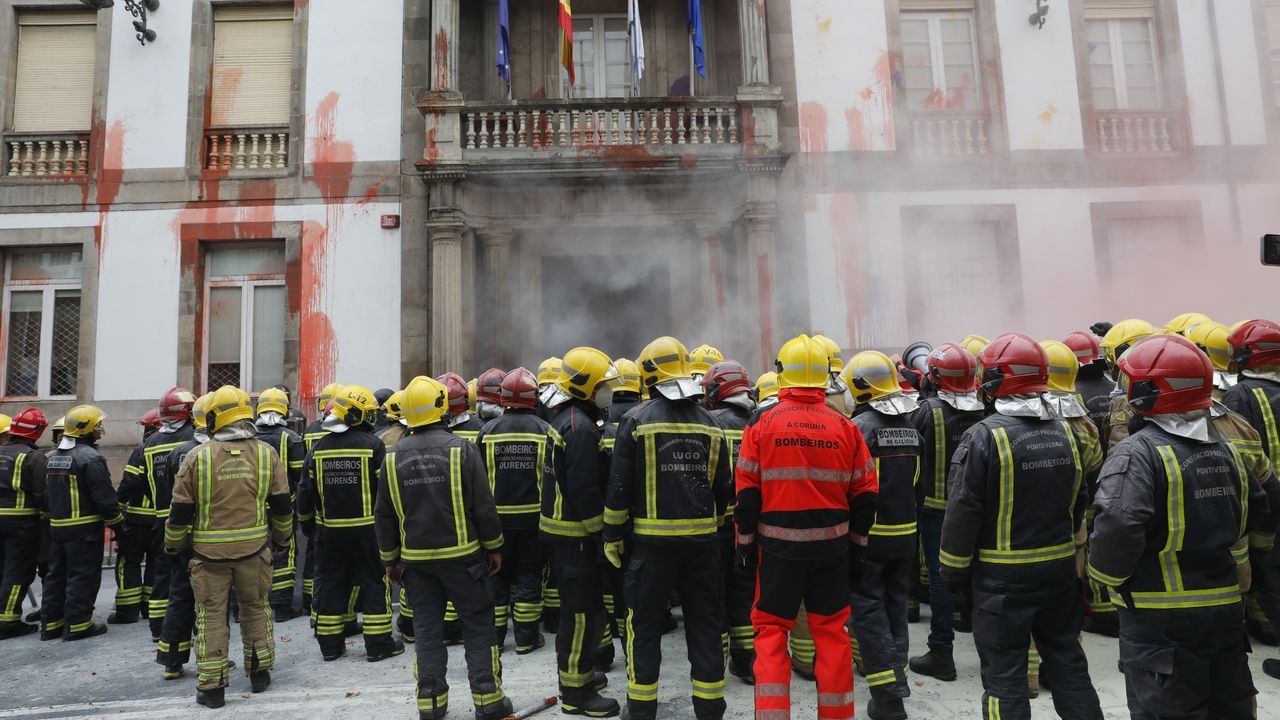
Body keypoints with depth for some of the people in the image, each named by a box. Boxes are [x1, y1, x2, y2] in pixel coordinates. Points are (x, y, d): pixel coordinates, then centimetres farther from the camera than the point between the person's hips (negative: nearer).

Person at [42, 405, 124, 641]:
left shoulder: (52, 457, 11)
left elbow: (45, 494, 18)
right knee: (83, 576, -1)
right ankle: (77, 624, 3)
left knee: (55, 574, 16)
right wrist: (118, 525, -9)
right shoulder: (90, 458, -17)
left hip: (57, 526, 9)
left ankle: (50, 623, 23)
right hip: (84, 528, -8)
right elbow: (104, 498, -17)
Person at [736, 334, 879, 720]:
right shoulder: (845, 427, -2)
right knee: (832, 630, 15)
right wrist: (856, 544, 14)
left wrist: (745, 543, 4)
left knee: (771, 629, 10)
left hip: (778, 546, -2)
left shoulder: (762, 423, -7)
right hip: (831, 546, 2)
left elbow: (747, 492, -5)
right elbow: (864, 495, 4)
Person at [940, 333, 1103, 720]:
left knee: (1005, 674, 6)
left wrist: (954, 569, -6)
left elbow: (963, 511, -17)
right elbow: (1079, 500, 12)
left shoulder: (985, 435, -18)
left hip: (1003, 575, -6)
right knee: (1068, 662, 22)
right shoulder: (1064, 431, 3)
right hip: (1060, 568, 6)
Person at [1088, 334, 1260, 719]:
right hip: (1225, 606, 8)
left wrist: (1107, 576, -14)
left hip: (1160, 616, -7)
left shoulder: (1138, 452, -20)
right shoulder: (1225, 449, 5)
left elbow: (1117, 525, -31)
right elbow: (1243, 524, 13)